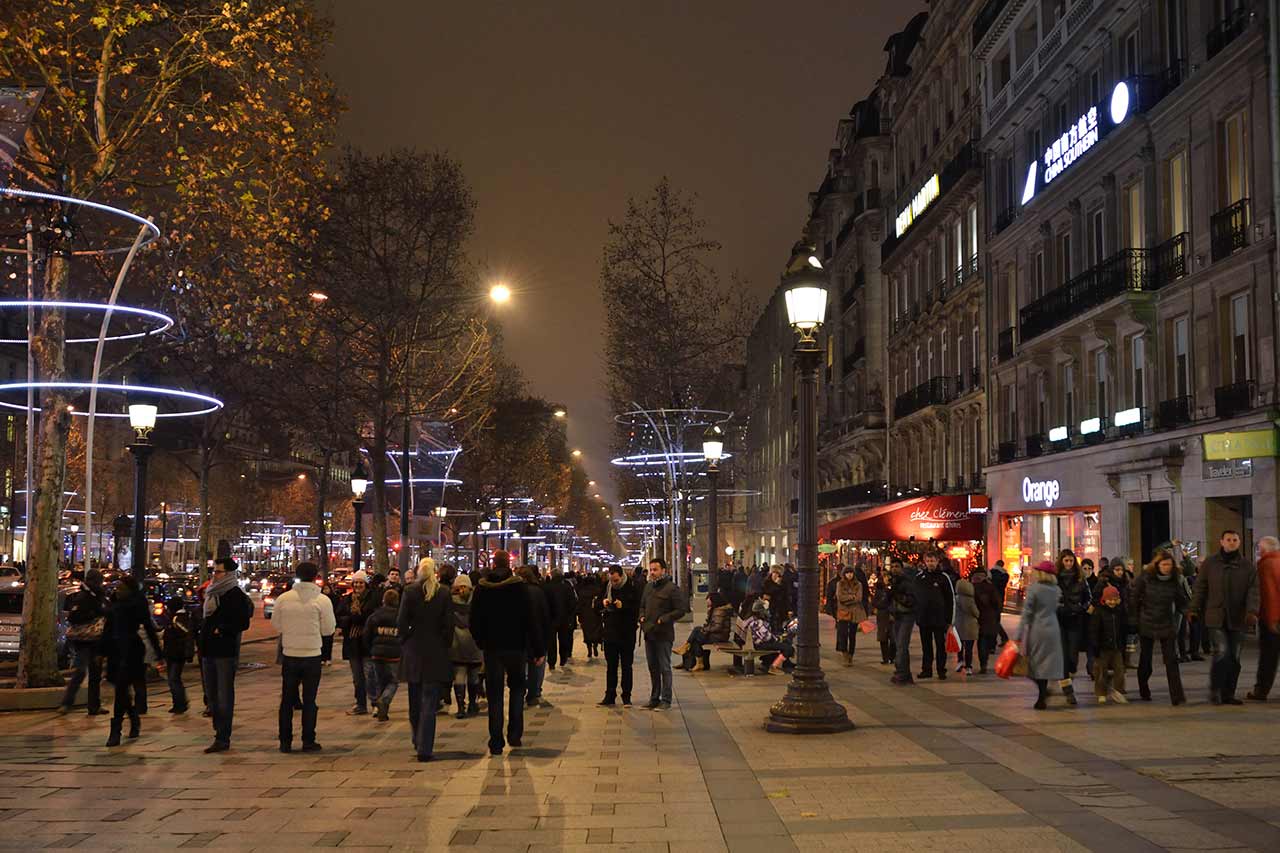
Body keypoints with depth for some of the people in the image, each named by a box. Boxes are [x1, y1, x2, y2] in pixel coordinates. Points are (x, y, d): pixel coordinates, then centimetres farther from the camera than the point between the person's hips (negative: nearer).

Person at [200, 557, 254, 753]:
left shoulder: (237, 596, -9)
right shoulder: (211, 594, 16)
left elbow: (243, 623, -15)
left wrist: (221, 630, -15)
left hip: (226, 652, -9)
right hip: (209, 651, 9)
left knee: (224, 696, -7)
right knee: (212, 695, 13)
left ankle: (223, 738, -6)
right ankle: (220, 732, 23)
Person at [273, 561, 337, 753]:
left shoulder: (283, 599, -3)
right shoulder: (322, 600, -10)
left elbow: (276, 624, 6)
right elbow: (329, 629, -4)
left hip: (289, 655, 2)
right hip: (312, 655, -2)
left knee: (287, 700, 11)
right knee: (309, 700, 6)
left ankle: (285, 741, 13)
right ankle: (308, 741, 6)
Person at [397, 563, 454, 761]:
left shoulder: (409, 591, -6)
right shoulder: (444, 593, -7)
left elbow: (401, 622, -5)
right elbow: (448, 624, -5)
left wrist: (405, 641, 10)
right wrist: (446, 645, 7)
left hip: (413, 652, 1)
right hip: (436, 653, -1)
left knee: (415, 702, 17)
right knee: (429, 703, 0)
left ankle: (418, 742, 31)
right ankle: (425, 748, -5)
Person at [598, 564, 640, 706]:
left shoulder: (632, 587, -10)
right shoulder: (608, 587, 6)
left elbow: (637, 609, -11)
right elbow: (598, 605, 17)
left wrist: (623, 606, -24)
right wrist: (603, 602, -4)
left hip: (627, 634, -4)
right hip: (610, 633, 4)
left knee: (626, 666, 5)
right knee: (611, 666, 10)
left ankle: (626, 696, 13)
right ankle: (610, 696, 16)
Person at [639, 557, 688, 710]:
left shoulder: (672, 588, -10)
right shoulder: (648, 587, 13)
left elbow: (681, 610, -12)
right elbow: (642, 605, 26)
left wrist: (664, 619, -18)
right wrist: (642, 616, 6)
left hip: (664, 634, -7)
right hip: (649, 633, 7)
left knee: (664, 668, -2)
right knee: (652, 667, 14)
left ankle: (666, 700, 5)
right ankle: (654, 698, 23)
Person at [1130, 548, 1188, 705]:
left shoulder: (1174, 580, -3)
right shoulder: (1145, 578, -8)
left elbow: (1181, 601, 4)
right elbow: (1134, 599, -3)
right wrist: (1134, 620, -3)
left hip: (1167, 625, 0)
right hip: (1146, 624, 0)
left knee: (1171, 659, -11)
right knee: (1145, 659, 11)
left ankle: (1177, 696, -14)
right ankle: (1144, 691, 34)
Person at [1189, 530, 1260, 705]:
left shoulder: (1247, 565, 5)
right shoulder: (1210, 563, 3)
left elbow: (1253, 590, -2)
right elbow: (1200, 588, 5)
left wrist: (1252, 611, -16)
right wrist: (1194, 609, -2)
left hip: (1238, 619, 3)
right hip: (1216, 617, -2)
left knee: (1234, 657, 7)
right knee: (1221, 653, -14)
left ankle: (1228, 694, 16)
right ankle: (1215, 691, -2)